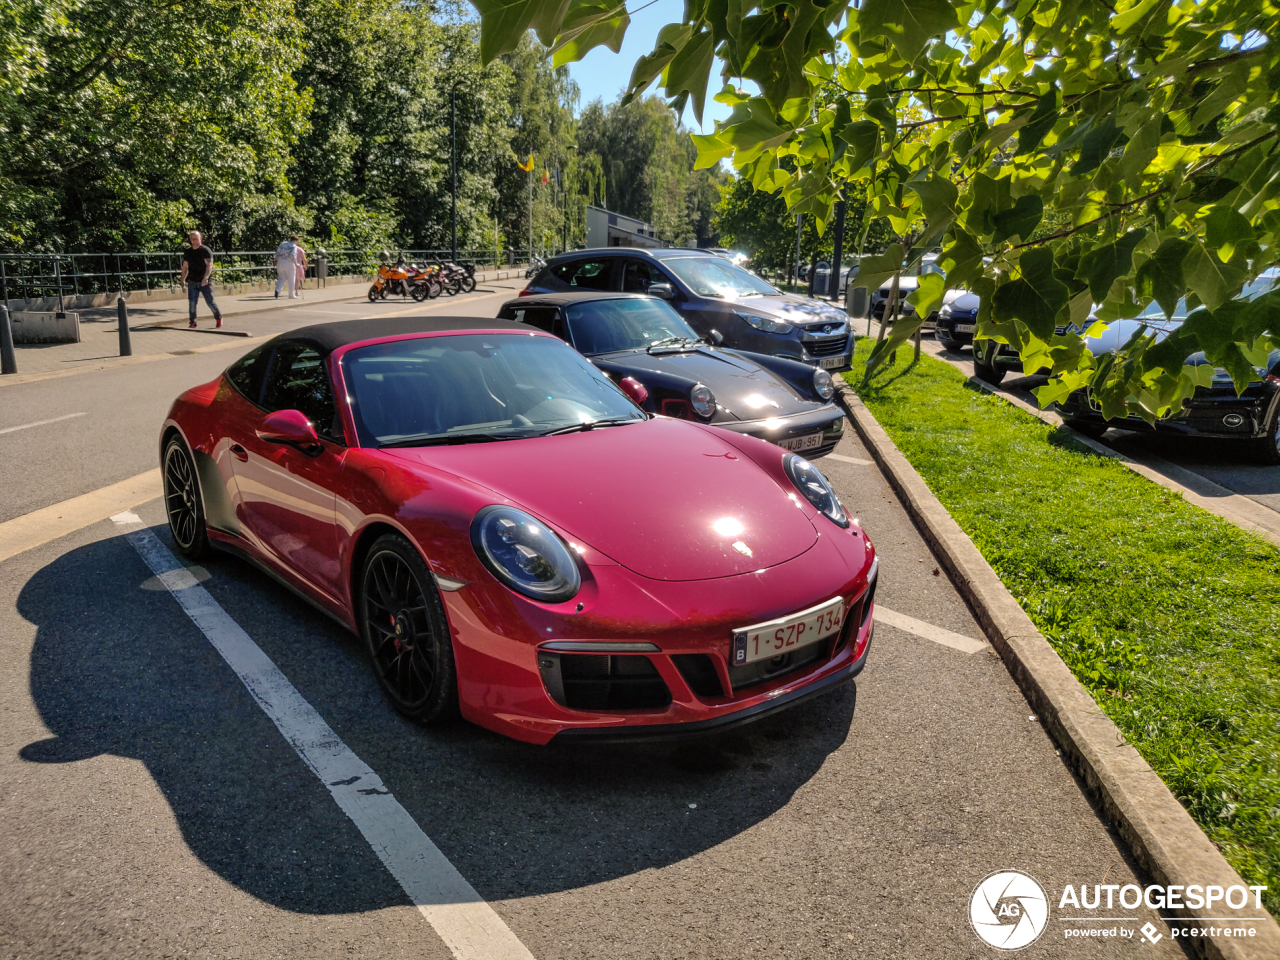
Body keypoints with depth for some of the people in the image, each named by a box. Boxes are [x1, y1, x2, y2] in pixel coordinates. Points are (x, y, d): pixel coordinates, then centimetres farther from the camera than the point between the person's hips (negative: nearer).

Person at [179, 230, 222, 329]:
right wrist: (183, 279, 7)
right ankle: (192, 322, 2)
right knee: (192, 302, -5)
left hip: (205, 282, -4)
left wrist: (205, 278, -27)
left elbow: (209, 265, -13)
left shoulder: (206, 251, -5)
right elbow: (185, 267, 17)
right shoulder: (187, 252, 11)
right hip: (192, 282, 4)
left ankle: (218, 317, 24)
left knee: (210, 302, 0)